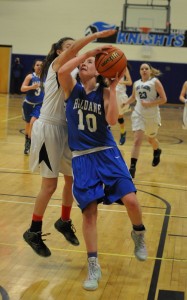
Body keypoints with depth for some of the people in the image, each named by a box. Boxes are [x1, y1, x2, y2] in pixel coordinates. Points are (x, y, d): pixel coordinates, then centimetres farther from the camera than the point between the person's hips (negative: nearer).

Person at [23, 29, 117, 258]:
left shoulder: (73, 73, 14)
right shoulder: (56, 64, -7)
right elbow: (73, 48, -28)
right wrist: (97, 35, -29)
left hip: (65, 129, 8)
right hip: (49, 128, -8)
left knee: (72, 178, 13)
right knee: (50, 185, -4)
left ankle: (64, 222, 34)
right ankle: (33, 232, 11)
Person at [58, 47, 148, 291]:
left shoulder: (104, 92, 2)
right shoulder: (72, 88, 2)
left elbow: (112, 120, -15)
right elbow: (62, 71, -21)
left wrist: (113, 88, -16)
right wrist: (91, 50, -22)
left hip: (107, 153, 0)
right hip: (82, 157, 0)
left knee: (130, 200, -14)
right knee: (89, 211, -4)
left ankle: (138, 234, 21)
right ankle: (94, 267, 8)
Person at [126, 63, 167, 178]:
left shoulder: (155, 82, -7)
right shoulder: (136, 83, 6)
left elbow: (164, 99, -11)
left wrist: (149, 104, -19)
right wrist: (125, 103, 7)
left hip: (152, 116, -2)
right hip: (138, 115, 2)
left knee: (151, 139, 19)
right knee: (137, 141, -12)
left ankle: (157, 152, 55)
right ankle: (132, 167, -15)